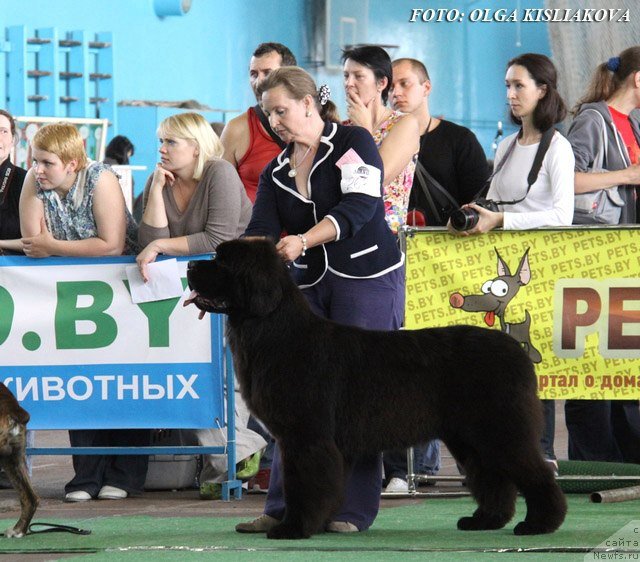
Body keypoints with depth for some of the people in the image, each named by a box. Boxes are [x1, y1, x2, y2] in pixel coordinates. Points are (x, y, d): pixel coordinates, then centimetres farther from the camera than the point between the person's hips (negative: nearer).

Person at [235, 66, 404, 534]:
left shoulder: (354, 143, -4)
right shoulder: (277, 173, 12)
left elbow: (359, 207, -18)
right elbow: (260, 233, 4)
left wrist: (303, 239, -31)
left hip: (367, 279, -5)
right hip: (310, 286, 6)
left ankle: (352, 509, -2)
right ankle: (285, 507, 1)